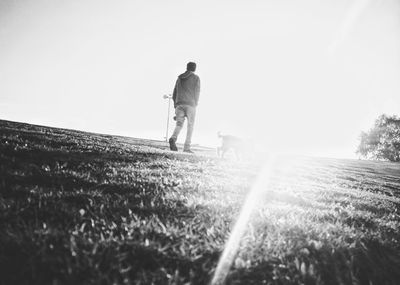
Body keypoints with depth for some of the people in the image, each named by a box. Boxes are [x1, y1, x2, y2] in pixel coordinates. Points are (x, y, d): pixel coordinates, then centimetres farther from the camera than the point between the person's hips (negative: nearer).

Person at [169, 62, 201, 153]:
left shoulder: (180, 78, 20)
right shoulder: (196, 78, 6)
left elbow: (174, 93, 17)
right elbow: (197, 92, -2)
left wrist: (175, 106, 19)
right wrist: (195, 104, 5)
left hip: (179, 104, 4)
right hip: (190, 104, -4)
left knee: (179, 124, 5)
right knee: (190, 126, 1)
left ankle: (173, 138, -25)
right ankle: (187, 147, -6)